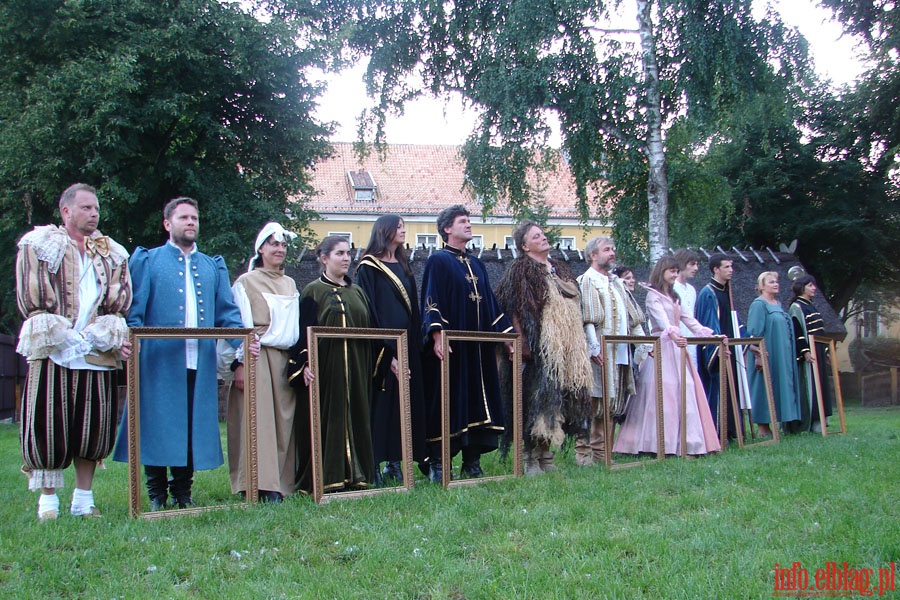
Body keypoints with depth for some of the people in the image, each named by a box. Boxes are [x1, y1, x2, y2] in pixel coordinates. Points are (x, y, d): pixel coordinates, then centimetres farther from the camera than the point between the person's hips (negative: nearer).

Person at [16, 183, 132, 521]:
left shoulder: (112, 254, 16)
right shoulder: (38, 245, 4)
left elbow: (120, 302, 8)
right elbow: (32, 300, -5)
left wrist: (99, 334, -11)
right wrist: (78, 338, -10)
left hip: (98, 358, 3)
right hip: (53, 353, -3)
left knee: (92, 428, 4)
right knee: (48, 427, -2)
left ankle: (83, 499, 14)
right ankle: (48, 499, 9)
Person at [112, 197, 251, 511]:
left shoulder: (213, 267, 18)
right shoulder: (147, 261, 8)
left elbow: (227, 312, 12)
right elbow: (134, 309, 0)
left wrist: (243, 340, -6)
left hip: (200, 365, 3)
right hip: (159, 364, -3)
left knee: (193, 430, 5)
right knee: (157, 428, -1)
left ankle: (183, 493, 16)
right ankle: (156, 495, 10)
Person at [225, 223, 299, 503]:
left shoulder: (290, 284, 18)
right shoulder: (246, 282, 1)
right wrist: (238, 364, -13)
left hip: (285, 360, 5)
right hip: (257, 357, -5)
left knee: (284, 419, 3)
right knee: (259, 419, -10)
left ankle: (282, 481, 6)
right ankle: (264, 485, -12)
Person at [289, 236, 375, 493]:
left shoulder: (357, 292, 15)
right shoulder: (313, 292, -1)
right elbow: (304, 331, -9)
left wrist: (369, 367, 11)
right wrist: (305, 364, -22)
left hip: (355, 369, 5)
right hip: (324, 367, -5)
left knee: (355, 418, 6)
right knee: (326, 421, -4)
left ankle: (355, 474, 12)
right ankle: (325, 477, 0)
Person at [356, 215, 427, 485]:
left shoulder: (403, 267, 19)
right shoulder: (368, 267, -3)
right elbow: (367, 311, -10)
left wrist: (415, 347, 10)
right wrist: (384, 353, -17)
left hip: (406, 343, 7)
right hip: (381, 347, -7)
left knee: (404, 400, 5)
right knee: (380, 401, -6)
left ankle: (395, 460, 11)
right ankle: (373, 464, -2)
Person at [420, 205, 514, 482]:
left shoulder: (476, 264, 19)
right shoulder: (438, 262, -2)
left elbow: (491, 302, 22)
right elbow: (432, 302, -12)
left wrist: (506, 334, 16)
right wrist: (437, 334, -25)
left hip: (478, 348, 7)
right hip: (450, 347, -7)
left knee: (478, 401, 6)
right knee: (446, 402, -6)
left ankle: (472, 462, 13)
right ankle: (437, 462, -1)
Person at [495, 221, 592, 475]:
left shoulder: (559, 269, 19)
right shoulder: (521, 271, -5)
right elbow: (515, 311, -12)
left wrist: (575, 344, 20)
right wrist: (522, 344, -20)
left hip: (564, 348, 8)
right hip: (538, 348, -8)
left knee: (556, 401, 9)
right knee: (537, 397, -8)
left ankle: (545, 454, 17)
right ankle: (530, 460, -2)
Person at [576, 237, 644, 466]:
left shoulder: (616, 283, 21)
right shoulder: (586, 281, -5)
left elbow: (632, 317, 24)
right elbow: (586, 319, -14)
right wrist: (594, 348, -23)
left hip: (620, 352, 8)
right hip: (600, 353, -8)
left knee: (610, 403, 8)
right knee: (591, 404, -7)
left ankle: (600, 451, 14)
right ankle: (583, 452, -3)